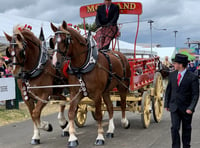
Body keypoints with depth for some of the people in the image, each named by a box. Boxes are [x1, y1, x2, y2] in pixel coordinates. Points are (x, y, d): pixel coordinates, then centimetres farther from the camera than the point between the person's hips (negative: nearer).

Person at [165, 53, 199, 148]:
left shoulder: (192, 77, -11)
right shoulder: (172, 75, 4)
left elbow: (195, 94, -11)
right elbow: (168, 90, 11)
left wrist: (191, 108, -19)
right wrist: (166, 104, 8)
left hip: (186, 109, -3)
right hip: (174, 107, 3)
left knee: (186, 129, 12)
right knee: (174, 128, -6)